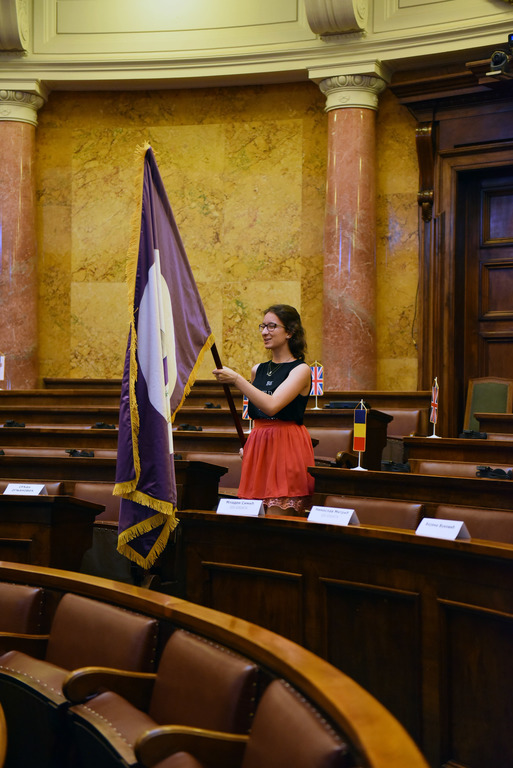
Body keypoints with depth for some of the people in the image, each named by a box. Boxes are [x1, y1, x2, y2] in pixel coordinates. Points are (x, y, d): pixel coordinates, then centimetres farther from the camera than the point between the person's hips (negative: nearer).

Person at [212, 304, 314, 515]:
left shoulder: (301, 370, -6)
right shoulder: (258, 370, 14)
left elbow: (272, 406, -21)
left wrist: (236, 379, -21)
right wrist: (247, 444, 12)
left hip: (287, 448, -6)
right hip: (258, 447, 6)